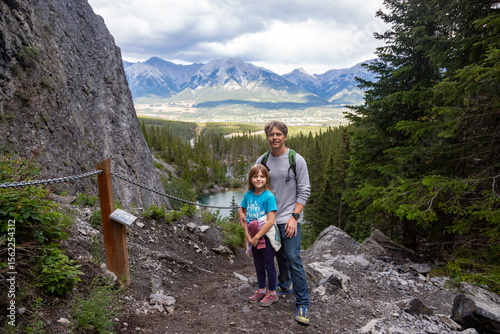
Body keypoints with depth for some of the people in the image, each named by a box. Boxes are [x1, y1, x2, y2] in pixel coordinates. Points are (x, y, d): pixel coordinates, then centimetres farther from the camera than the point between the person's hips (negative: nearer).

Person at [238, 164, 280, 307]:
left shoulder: (269, 196, -18)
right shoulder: (248, 195, -1)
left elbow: (271, 221, -22)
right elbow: (242, 213, 6)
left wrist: (256, 237, -18)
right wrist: (247, 234, -4)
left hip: (266, 235, -5)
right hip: (254, 236, 6)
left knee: (268, 265, 8)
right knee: (258, 265, 19)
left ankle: (272, 293, 26)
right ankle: (261, 290, 37)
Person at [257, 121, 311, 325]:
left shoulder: (297, 160, -7)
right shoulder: (262, 161, 4)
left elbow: (304, 191, -7)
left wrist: (294, 217, -13)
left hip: (289, 219, -4)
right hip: (270, 217, 4)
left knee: (294, 259, -8)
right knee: (280, 256, 18)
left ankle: (302, 304, 2)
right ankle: (284, 286, 40)